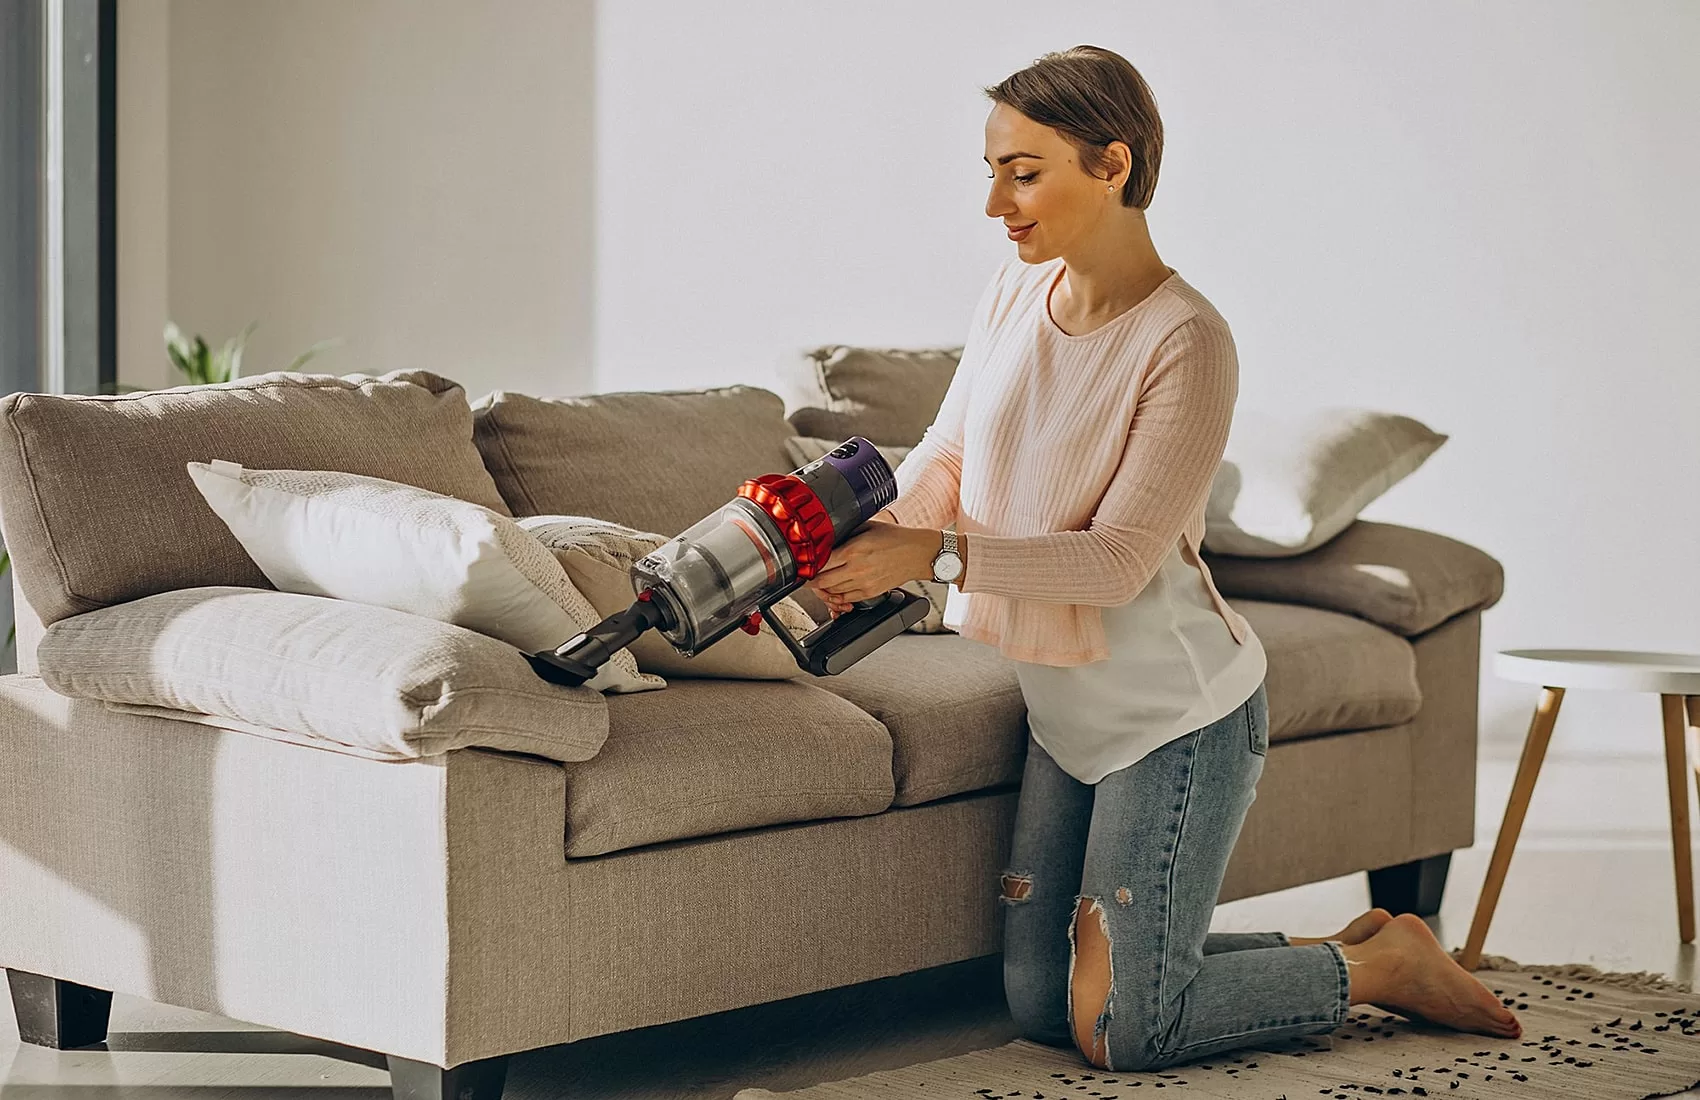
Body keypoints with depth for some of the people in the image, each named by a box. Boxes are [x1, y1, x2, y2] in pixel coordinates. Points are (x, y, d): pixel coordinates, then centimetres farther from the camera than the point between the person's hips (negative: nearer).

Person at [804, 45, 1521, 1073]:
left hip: (1180, 713, -8)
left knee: (1123, 1032, -6)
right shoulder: (1017, 295, 0)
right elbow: (947, 455, 6)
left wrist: (936, 554, -27)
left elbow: (1119, 559, -23)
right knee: (1042, 1003, 12)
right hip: (1068, 713, 8)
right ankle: (1332, 951, 26)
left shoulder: (1187, 344, -21)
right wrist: (879, 536, -15)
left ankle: (1385, 964, 15)